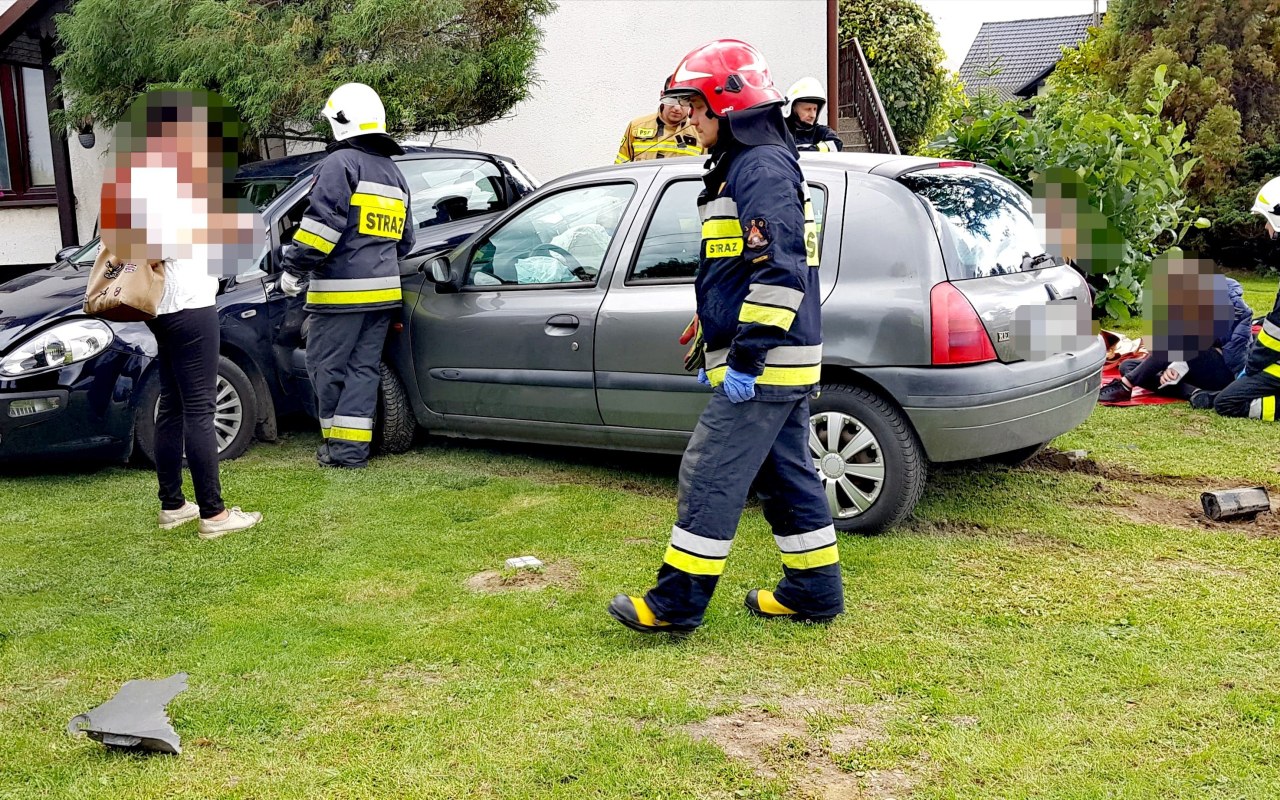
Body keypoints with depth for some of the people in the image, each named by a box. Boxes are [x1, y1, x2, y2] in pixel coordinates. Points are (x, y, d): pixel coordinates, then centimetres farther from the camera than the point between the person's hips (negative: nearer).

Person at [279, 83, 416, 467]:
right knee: (363, 369, 8)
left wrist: (295, 267, -11)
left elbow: (323, 221, -17)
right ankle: (353, 446, 9)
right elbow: (404, 240, 24)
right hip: (383, 289, 8)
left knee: (325, 366, 1)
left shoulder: (341, 163, -7)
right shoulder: (393, 172, 19)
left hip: (342, 290, -8)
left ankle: (339, 444, 5)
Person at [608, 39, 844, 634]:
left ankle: (677, 603, 2)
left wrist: (746, 357, -24)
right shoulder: (744, 166, 20)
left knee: (709, 477, -6)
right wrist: (713, 354, 26)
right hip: (778, 365, 11)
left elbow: (782, 271, -25)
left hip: (764, 368, -11)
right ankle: (814, 591, 24)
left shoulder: (762, 168, -14)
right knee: (787, 475, 15)